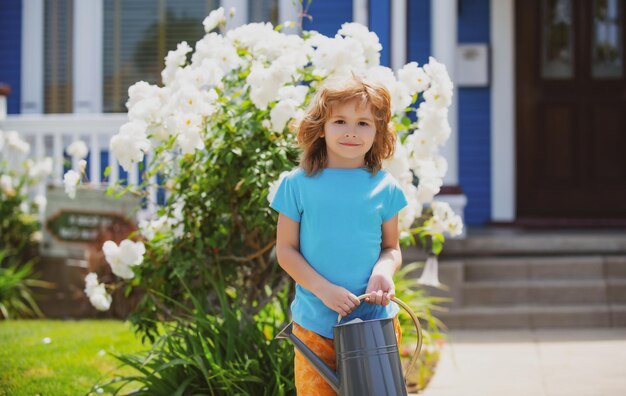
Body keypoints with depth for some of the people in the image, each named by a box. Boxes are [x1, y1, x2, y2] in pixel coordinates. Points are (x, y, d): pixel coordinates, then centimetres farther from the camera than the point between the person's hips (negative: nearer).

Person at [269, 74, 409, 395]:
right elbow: (286, 250, -1)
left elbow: (392, 246, 10)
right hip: (315, 324, -1)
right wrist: (323, 290, -14)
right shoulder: (297, 184, -2)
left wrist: (384, 270, -14)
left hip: (375, 320, 1)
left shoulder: (385, 188, 2)